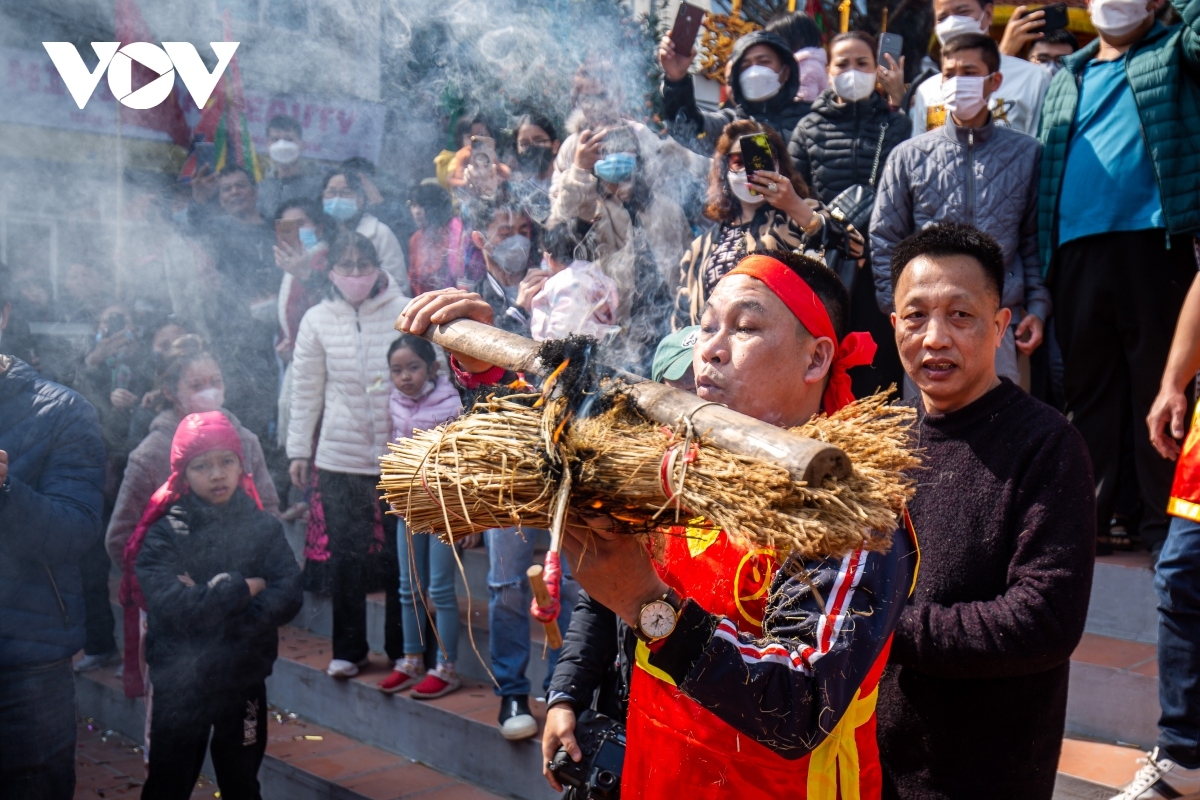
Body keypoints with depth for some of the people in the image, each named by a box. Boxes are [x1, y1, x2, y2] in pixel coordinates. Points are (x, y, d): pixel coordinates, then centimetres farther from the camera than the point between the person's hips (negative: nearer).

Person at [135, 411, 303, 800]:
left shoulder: (263, 526, -2)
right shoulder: (164, 533, -10)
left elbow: (289, 597, -13)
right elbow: (170, 605, -24)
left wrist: (209, 601, -21)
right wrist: (242, 589, -16)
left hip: (245, 681, 2)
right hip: (179, 684, -2)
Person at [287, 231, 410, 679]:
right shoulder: (317, 319, 4)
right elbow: (305, 389, 8)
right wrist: (298, 449, 6)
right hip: (340, 457, 2)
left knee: (401, 556, 8)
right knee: (346, 557, 7)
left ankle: (403, 649, 22)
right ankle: (348, 649, 21)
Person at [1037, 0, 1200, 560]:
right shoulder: (1068, 75, 23)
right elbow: (1046, 157, 17)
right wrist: (1041, 253, 7)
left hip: (1152, 244, -4)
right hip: (1076, 250, 4)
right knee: (1085, 389, 7)